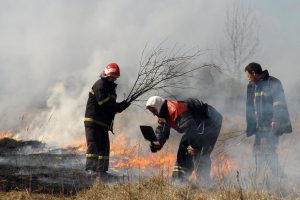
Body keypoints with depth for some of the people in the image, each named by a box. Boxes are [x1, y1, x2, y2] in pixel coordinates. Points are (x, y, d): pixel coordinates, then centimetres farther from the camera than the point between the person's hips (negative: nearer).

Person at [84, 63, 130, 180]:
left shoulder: (110, 87, 19)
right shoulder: (100, 85, -12)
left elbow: (112, 106, 17)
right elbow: (105, 104, -20)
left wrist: (120, 106, -1)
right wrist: (121, 106, -17)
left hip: (103, 122, 10)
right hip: (93, 121, -10)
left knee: (104, 147, 10)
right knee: (94, 145, -13)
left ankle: (102, 171, 14)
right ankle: (90, 168, -13)